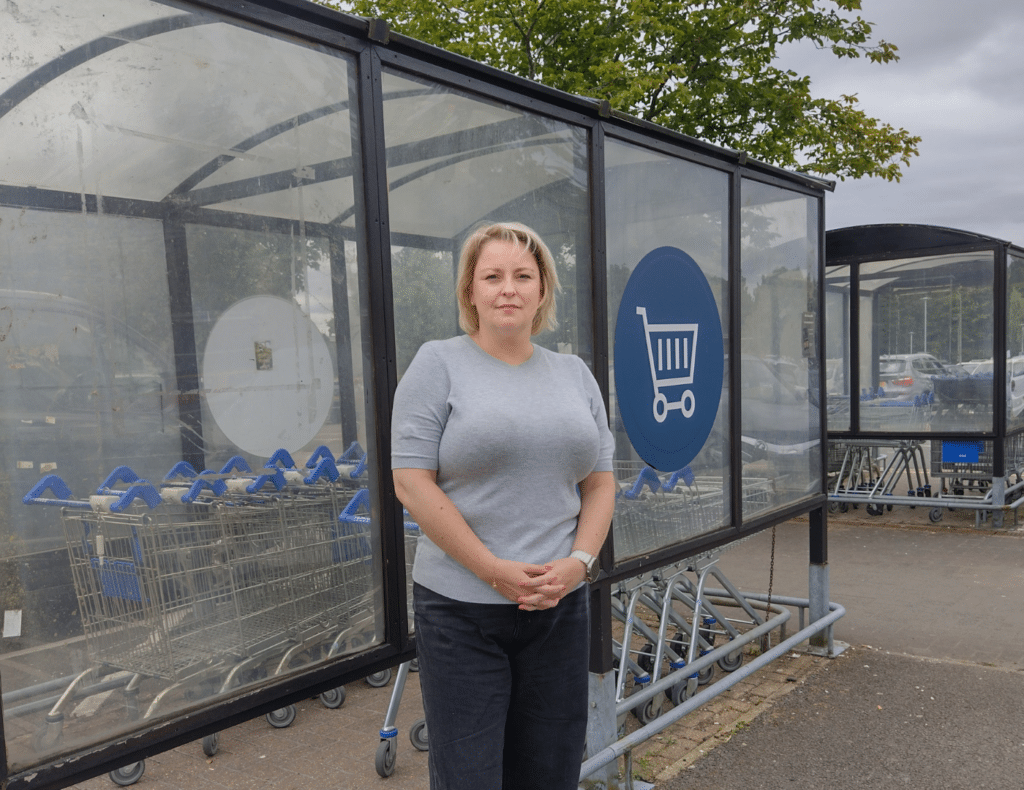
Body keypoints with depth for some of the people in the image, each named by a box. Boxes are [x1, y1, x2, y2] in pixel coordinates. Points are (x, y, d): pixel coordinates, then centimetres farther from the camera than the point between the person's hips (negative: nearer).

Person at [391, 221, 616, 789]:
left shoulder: (575, 374, 10)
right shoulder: (438, 364, -3)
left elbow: (600, 482, 11)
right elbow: (411, 482, -10)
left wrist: (577, 561, -7)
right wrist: (494, 570, -15)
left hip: (561, 606, 4)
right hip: (462, 610, -4)